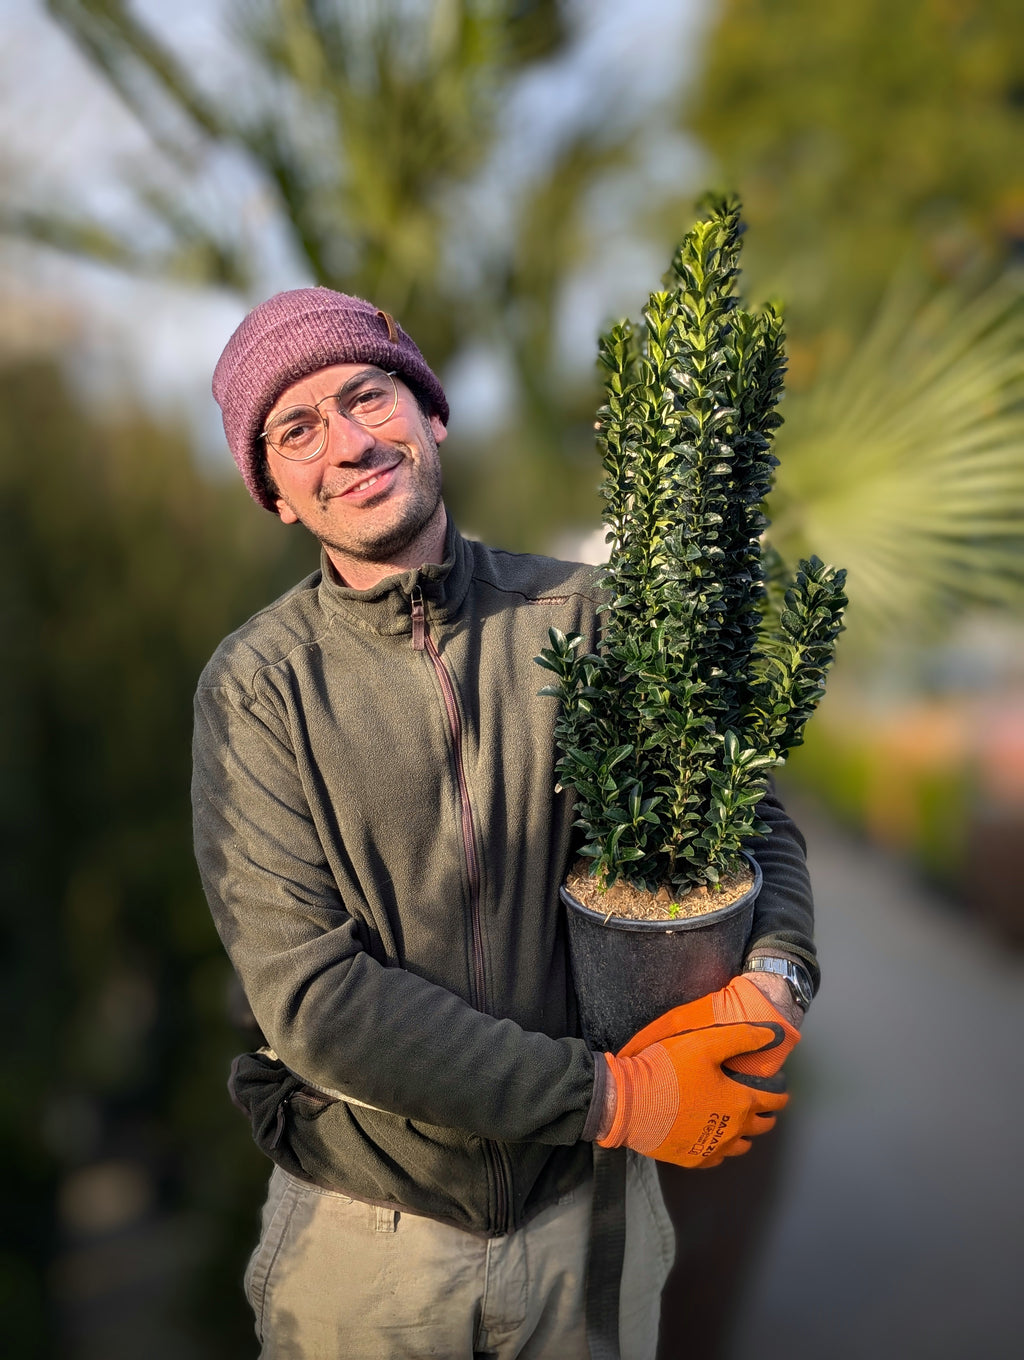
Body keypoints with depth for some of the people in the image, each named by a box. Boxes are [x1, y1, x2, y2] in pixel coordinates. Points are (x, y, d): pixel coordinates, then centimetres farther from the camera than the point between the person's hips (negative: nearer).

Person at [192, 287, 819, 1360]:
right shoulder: (256, 686, -14)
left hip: (589, 1198, 2)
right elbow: (310, 992, -20)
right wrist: (611, 1096, -21)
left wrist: (774, 979, -20)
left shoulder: (583, 616, -9)